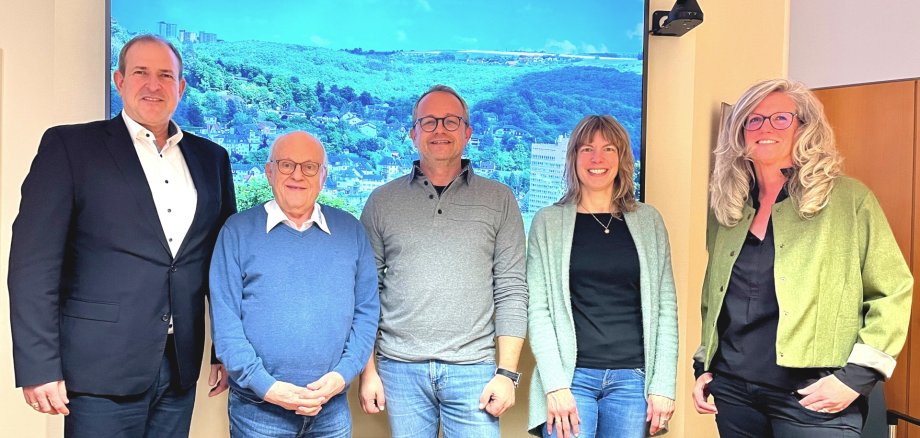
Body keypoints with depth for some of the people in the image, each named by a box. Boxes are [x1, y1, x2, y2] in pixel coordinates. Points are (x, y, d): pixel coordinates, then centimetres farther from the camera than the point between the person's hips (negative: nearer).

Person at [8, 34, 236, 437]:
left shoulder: (211, 158, 10)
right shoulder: (70, 145, -2)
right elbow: (35, 262, -7)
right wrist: (38, 367, -12)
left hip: (180, 369, 4)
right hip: (104, 371, -4)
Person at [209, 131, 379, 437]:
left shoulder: (351, 231, 5)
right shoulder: (238, 230, -1)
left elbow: (367, 310, 4)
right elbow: (225, 319, -6)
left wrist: (343, 374, -7)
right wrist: (265, 386, -13)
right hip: (258, 408, -2)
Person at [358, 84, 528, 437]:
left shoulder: (499, 200, 4)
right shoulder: (382, 201, 6)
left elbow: (512, 292, 1)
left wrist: (507, 372, -4)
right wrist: (368, 370, 1)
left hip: (473, 369, -1)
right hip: (399, 368, 1)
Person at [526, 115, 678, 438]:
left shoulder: (648, 221, 8)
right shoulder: (548, 222, 3)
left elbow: (665, 307, 7)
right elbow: (538, 308, -2)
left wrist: (664, 384, 0)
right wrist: (554, 384, -10)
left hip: (633, 377, 2)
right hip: (571, 376, -1)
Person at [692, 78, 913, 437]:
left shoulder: (849, 199, -3)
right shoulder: (726, 206, 9)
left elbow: (892, 291, -4)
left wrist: (857, 375, -10)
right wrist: (703, 365, 11)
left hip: (812, 394, -4)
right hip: (732, 387, 4)